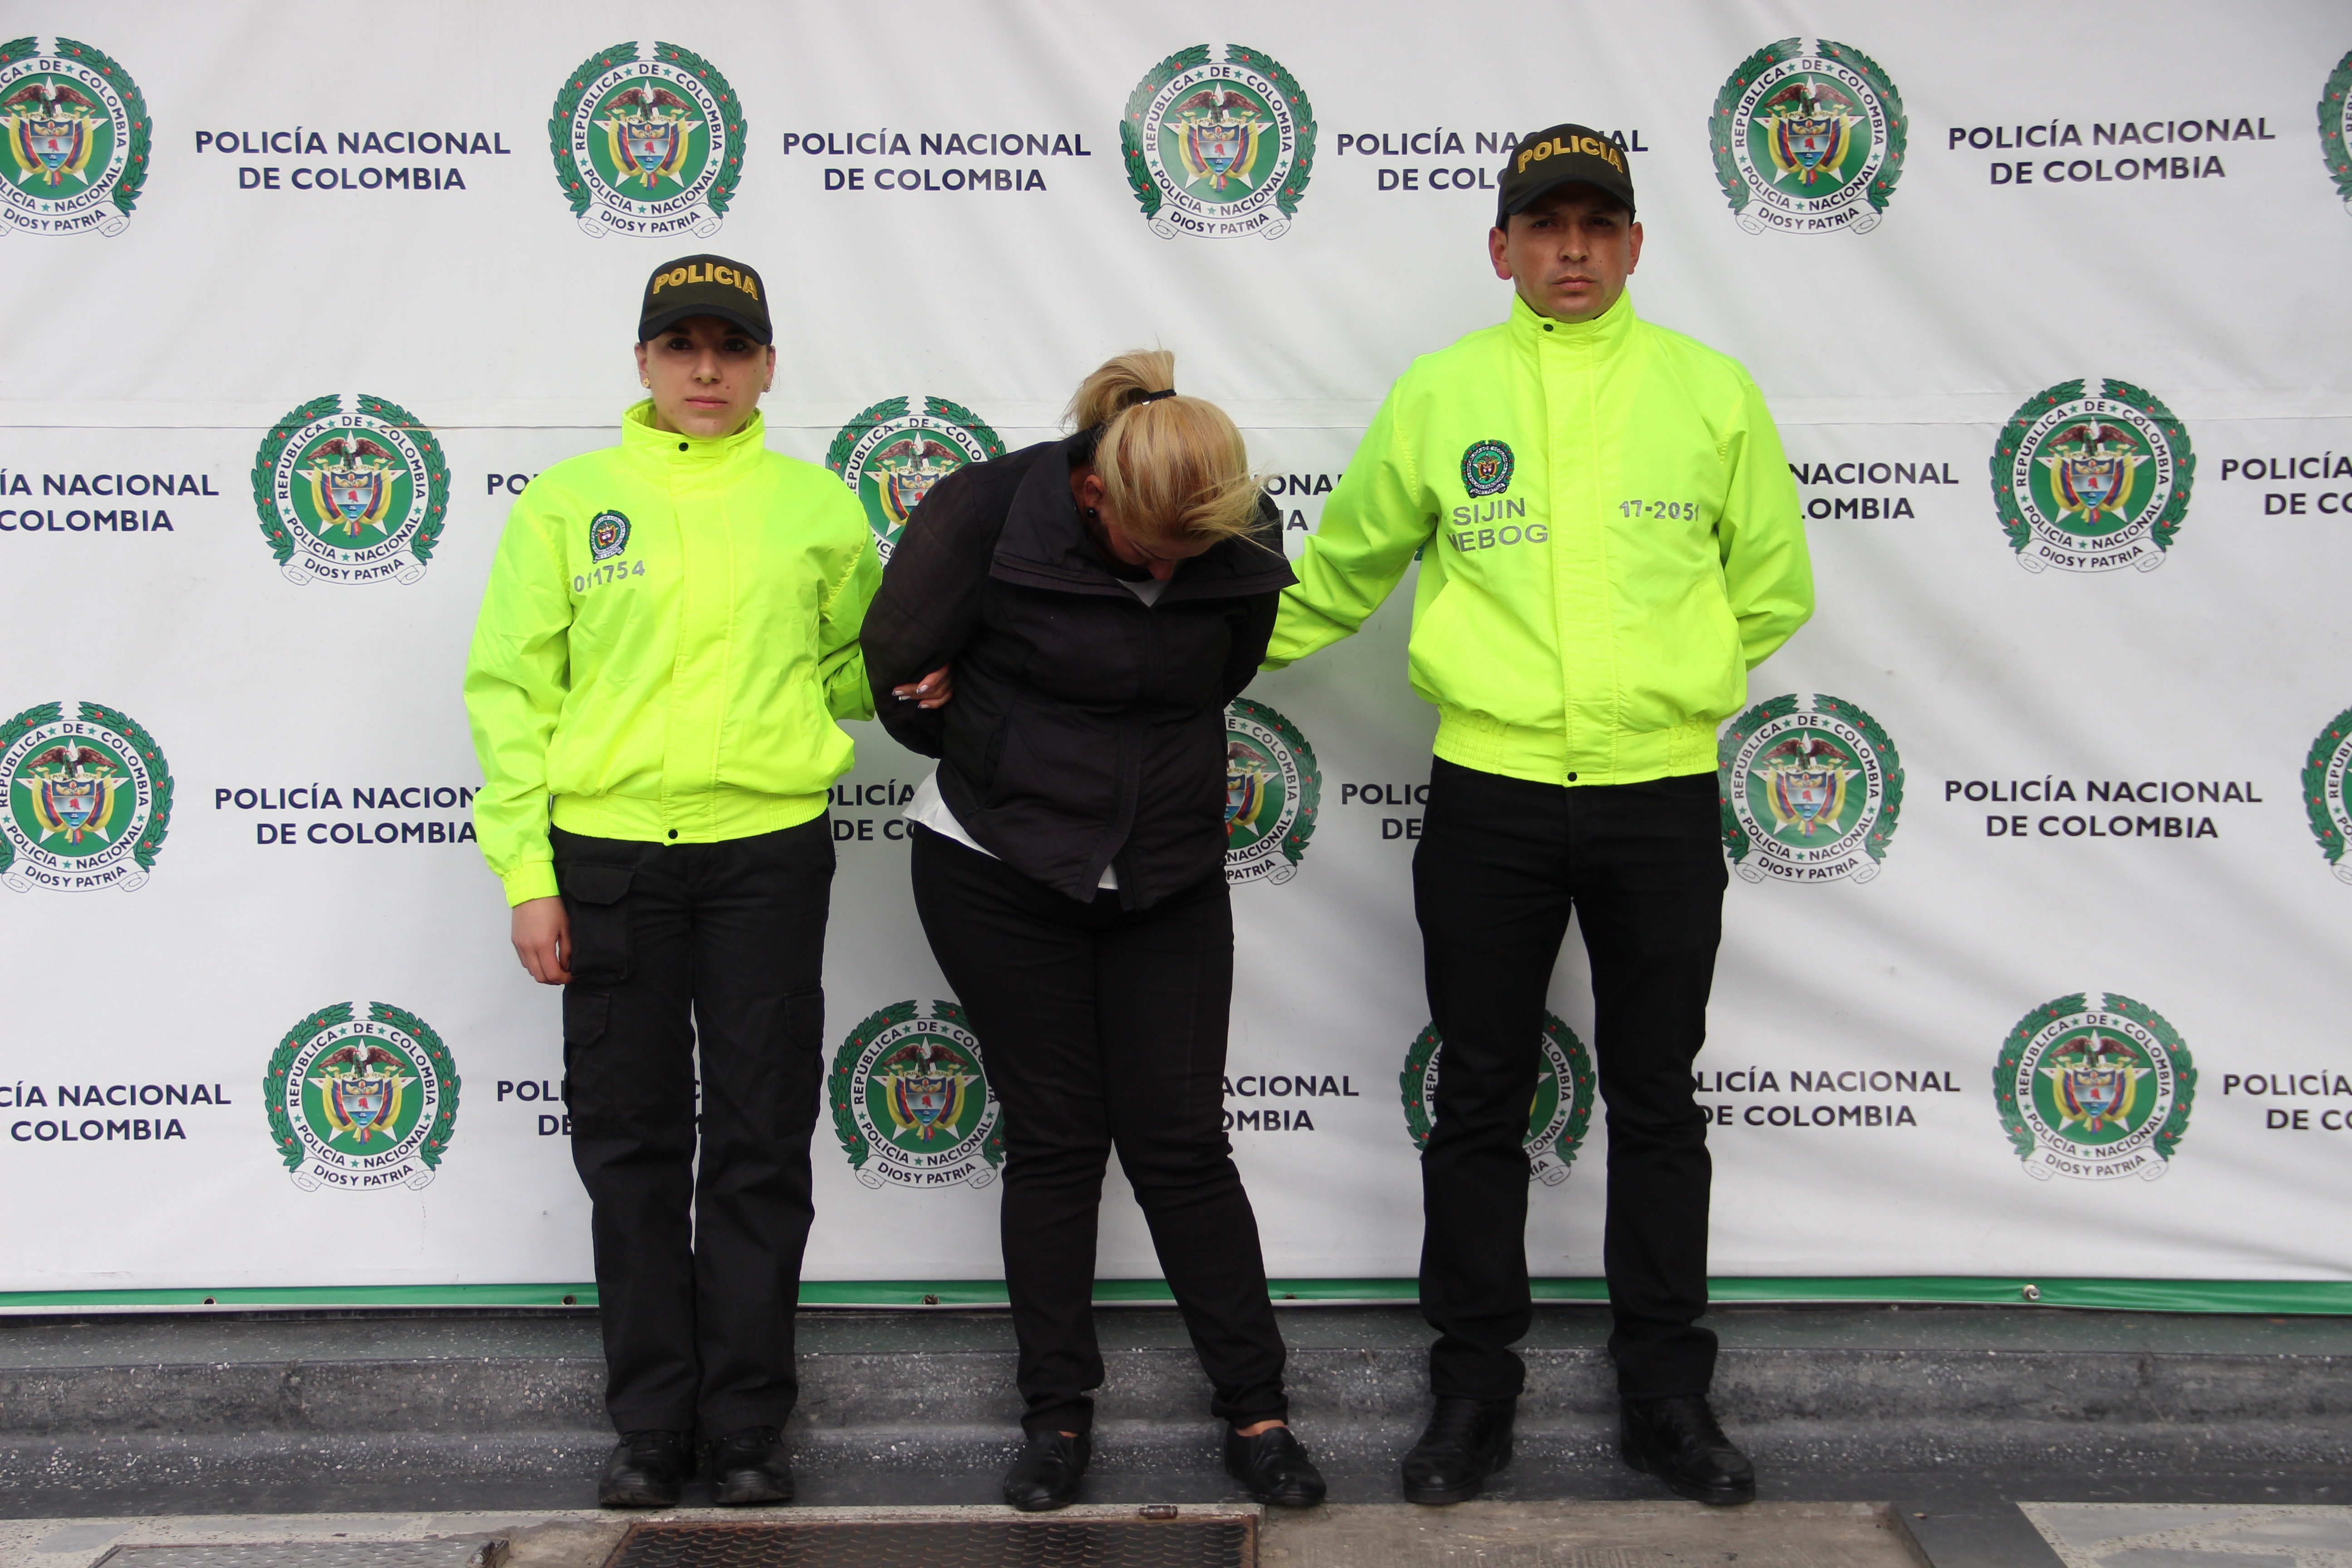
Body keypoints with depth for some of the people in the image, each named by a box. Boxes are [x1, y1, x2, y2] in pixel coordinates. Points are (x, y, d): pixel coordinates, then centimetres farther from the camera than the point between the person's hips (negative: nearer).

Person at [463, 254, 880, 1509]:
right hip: (606, 850, 0)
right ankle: (652, 1418, 19)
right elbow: (511, 690, 2)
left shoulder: (818, 507, 9)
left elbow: (855, 667, 21)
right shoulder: (566, 501, 5)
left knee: (761, 1143, 4)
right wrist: (528, 872, -3)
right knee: (632, 1141, 7)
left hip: (767, 849, 0)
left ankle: (747, 1422, 16)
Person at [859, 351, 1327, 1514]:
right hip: (1000, 871, -1)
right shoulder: (990, 514, -17)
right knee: (1054, 1138, 4)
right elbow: (901, 672, -7)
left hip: (1169, 880, 2)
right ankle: (1057, 1414, 18)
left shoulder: (1241, 545, -8)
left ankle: (1256, 1413, 12)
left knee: (1181, 1140, 2)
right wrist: (1008, 759, 6)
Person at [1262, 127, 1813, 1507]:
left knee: (1657, 1103, 10)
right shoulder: (1440, 393, 3)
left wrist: (1681, 682, 8)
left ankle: (1668, 1392, 23)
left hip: (1662, 796, 0)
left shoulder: (1710, 390, 4)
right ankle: (1474, 1388, 20)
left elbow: (1772, 582, 13)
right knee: (1480, 1104, 7)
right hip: (1488, 794, 0)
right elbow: (1340, 576, 15)